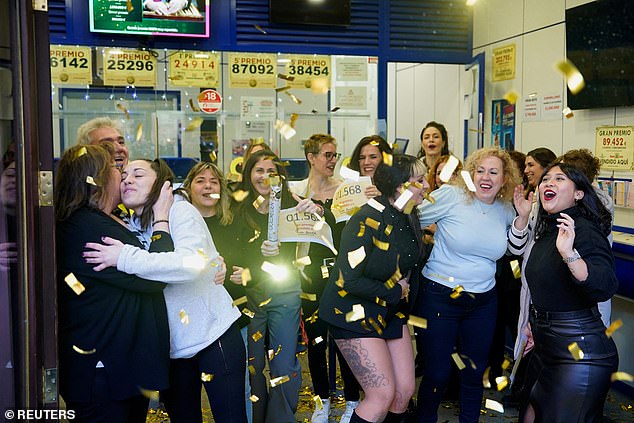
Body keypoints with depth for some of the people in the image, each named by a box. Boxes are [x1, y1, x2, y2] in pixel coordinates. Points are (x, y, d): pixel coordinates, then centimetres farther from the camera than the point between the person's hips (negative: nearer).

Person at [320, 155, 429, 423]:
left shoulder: (409, 218, 3)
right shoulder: (367, 221, -22)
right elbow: (349, 280, -25)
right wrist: (394, 292, -15)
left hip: (392, 313, 8)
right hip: (356, 313, -8)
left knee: (405, 391, 6)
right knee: (383, 395, -9)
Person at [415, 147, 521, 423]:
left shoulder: (506, 210, 2)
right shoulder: (451, 196, -12)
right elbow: (413, 222, -6)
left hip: (483, 301, 4)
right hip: (439, 297, -4)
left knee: (475, 372, 15)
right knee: (437, 373, 4)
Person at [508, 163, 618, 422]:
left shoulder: (584, 229, -17)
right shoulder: (546, 230, 9)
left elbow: (604, 288, -33)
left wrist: (569, 254, -46)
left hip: (579, 353, -9)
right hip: (545, 347, 9)